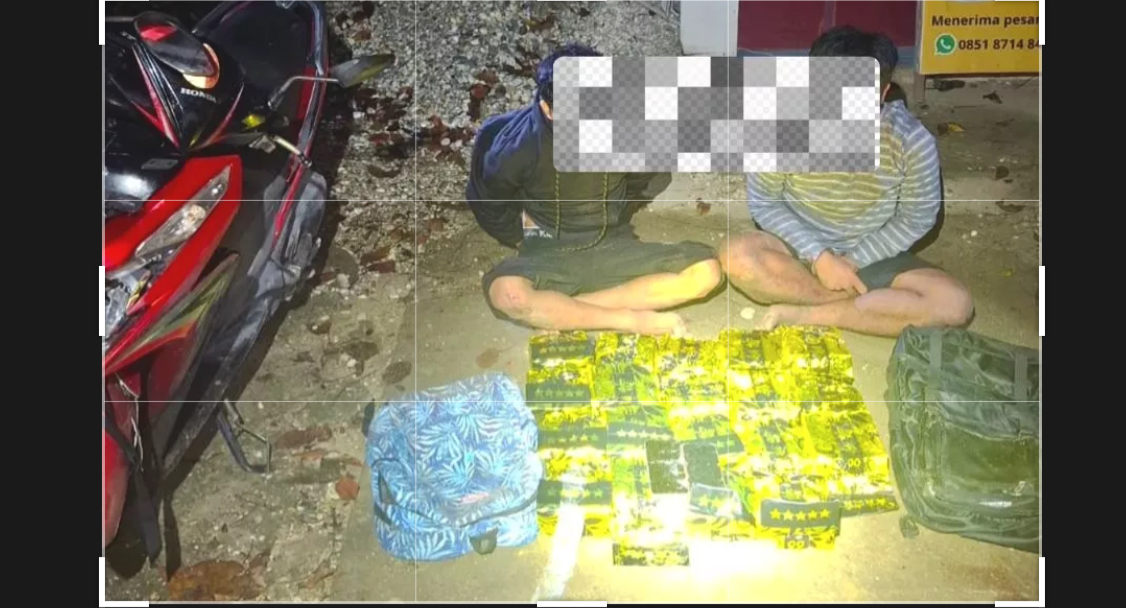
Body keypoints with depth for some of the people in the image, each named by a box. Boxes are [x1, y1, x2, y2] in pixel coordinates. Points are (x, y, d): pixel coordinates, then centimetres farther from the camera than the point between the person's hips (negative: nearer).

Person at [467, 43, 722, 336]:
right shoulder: (516, 144, -19)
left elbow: (650, 180, 8)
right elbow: (485, 202, 3)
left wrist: (614, 222, 12)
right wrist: (527, 240, 3)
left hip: (614, 248, 3)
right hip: (550, 255, -3)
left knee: (706, 270, -22)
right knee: (505, 294, -38)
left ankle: (557, 311, -21)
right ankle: (635, 320, -22)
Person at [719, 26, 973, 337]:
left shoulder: (912, 140, -21)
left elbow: (916, 219, -7)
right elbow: (763, 202, -10)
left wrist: (852, 261, -13)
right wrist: (818, 255, -19)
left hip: (871, 254, 1)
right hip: (802, 247, 0)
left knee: (955, 304, -23)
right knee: (736, 256, -32)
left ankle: (801, 315, -20)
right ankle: (875, 302, -15)